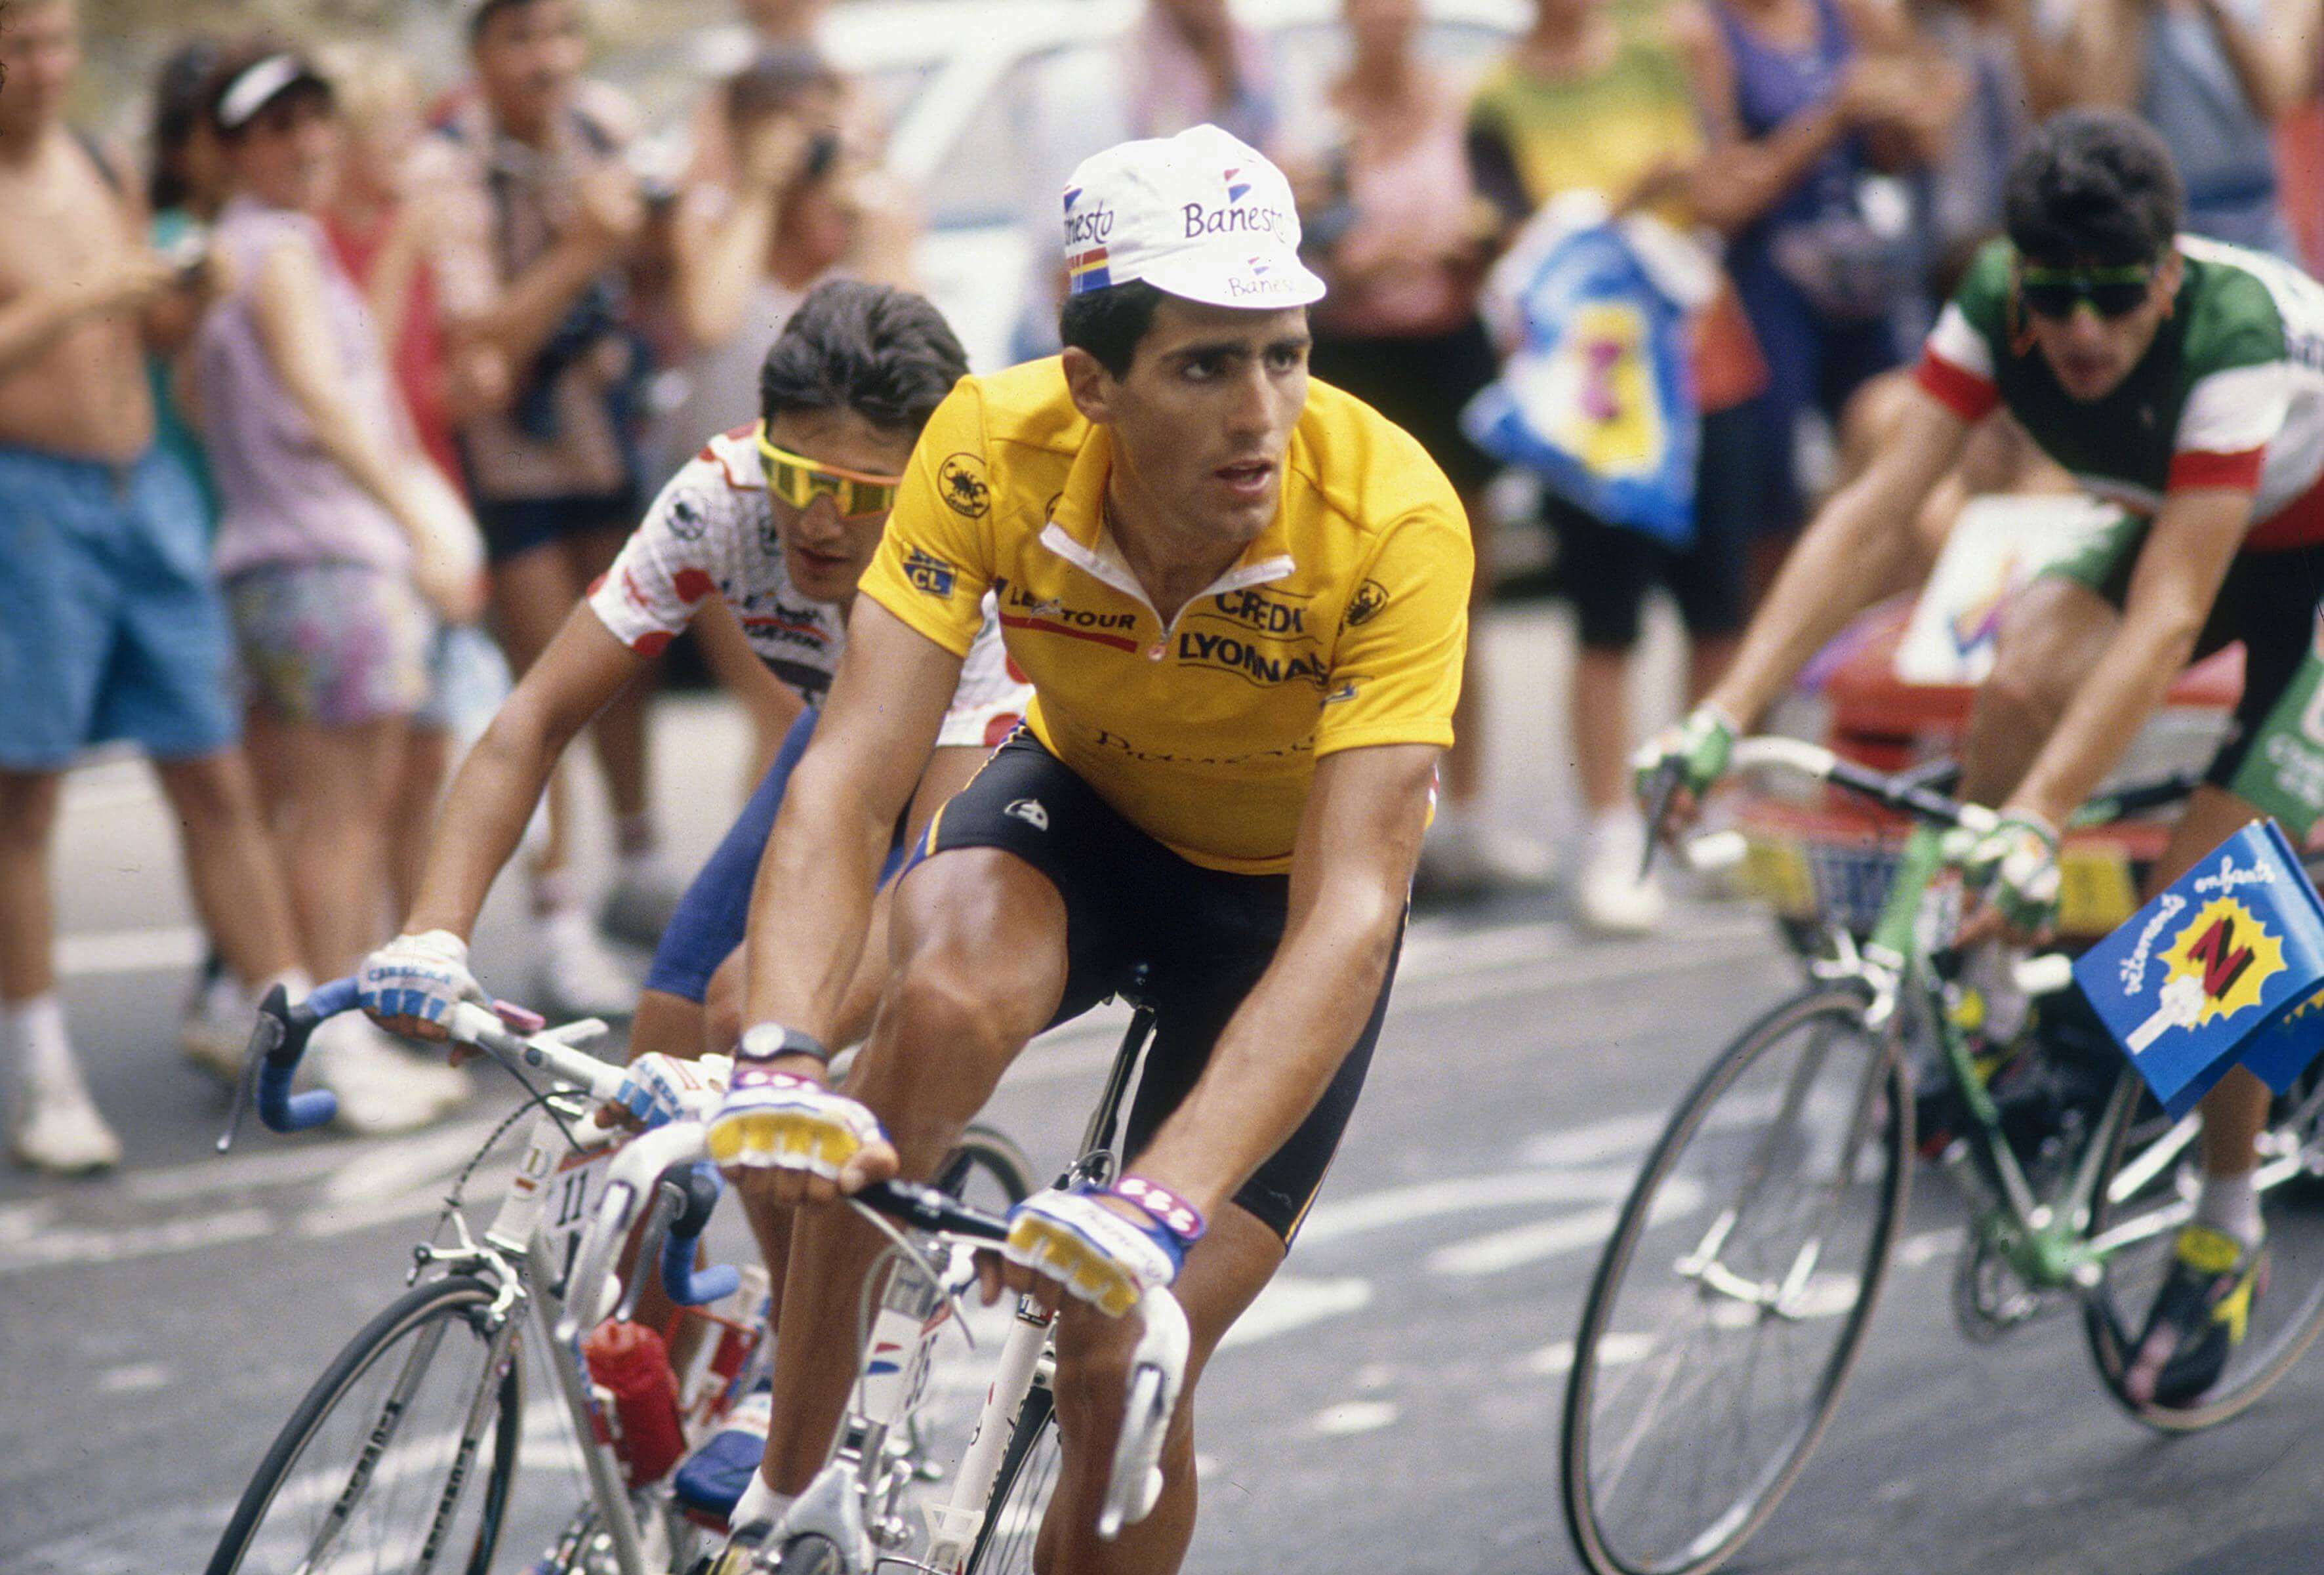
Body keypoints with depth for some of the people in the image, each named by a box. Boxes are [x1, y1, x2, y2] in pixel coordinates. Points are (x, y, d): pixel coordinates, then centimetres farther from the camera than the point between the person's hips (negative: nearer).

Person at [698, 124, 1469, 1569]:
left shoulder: (1396, 522, -35)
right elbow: (852, 772, -33)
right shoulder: (994, 450, -29)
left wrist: (1162, 1204, -54)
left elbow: (1349, 917, -40)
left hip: (1279, 882, -1)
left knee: (1126, 1372, -8)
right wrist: (781, 1056, -52)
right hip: (1082, 805, 1)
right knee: (948, 997, -34)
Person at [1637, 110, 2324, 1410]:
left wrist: (2039, 823, -51)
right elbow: (1877, 510, -26)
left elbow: (2167, 618, -42)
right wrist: (1727, 712, -36)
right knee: (2024, 680, -28)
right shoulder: (1995, 305, -23)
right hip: (2168, 526, 5)